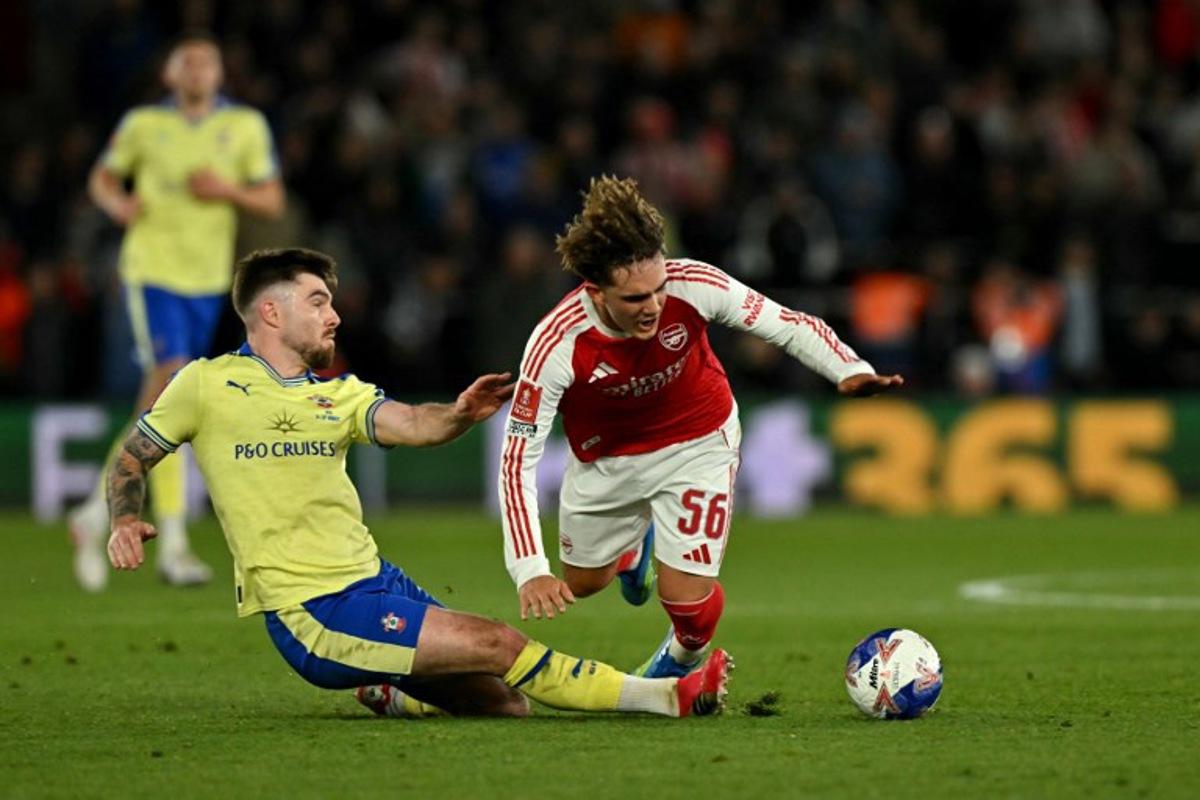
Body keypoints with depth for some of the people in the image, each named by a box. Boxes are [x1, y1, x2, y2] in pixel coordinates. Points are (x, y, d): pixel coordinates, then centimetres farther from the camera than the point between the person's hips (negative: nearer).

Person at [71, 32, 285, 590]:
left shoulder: (246, 126, 5)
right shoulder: (143, 124, 2)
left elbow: (272, 202, 4)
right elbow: (102, 178, 13)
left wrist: (229, 191, -15)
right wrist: (117, 204, -9)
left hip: (209, 278, 4)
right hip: (153, 269, -4)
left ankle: (98, 514, 27)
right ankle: (172, 545, -18)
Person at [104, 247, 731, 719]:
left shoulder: (338, 395, 14)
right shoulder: (205, 385, 0)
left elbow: (409, 425, -4)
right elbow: (131, 461, 8)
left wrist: (457, 416, -27)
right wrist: (125, 522, -13)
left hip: (375, 580, 7)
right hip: (312, 611, -7)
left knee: (500, 704, -2)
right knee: (497, 645, -16)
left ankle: (392, 693, 26)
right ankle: (664, 697, -6)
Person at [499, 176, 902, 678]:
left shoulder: (693, 287, -34)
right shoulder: (558, 344, -36)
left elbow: (788, 324, -17)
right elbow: (518, 457, -30)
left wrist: (849, 370, -36)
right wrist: (529, 570, -38)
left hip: (698, 443, -1)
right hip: (605, 460, 1)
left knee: (687, 597, -11)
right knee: (582, 583, 20)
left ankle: (681, 660, 29)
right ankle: (634, 546, 58)